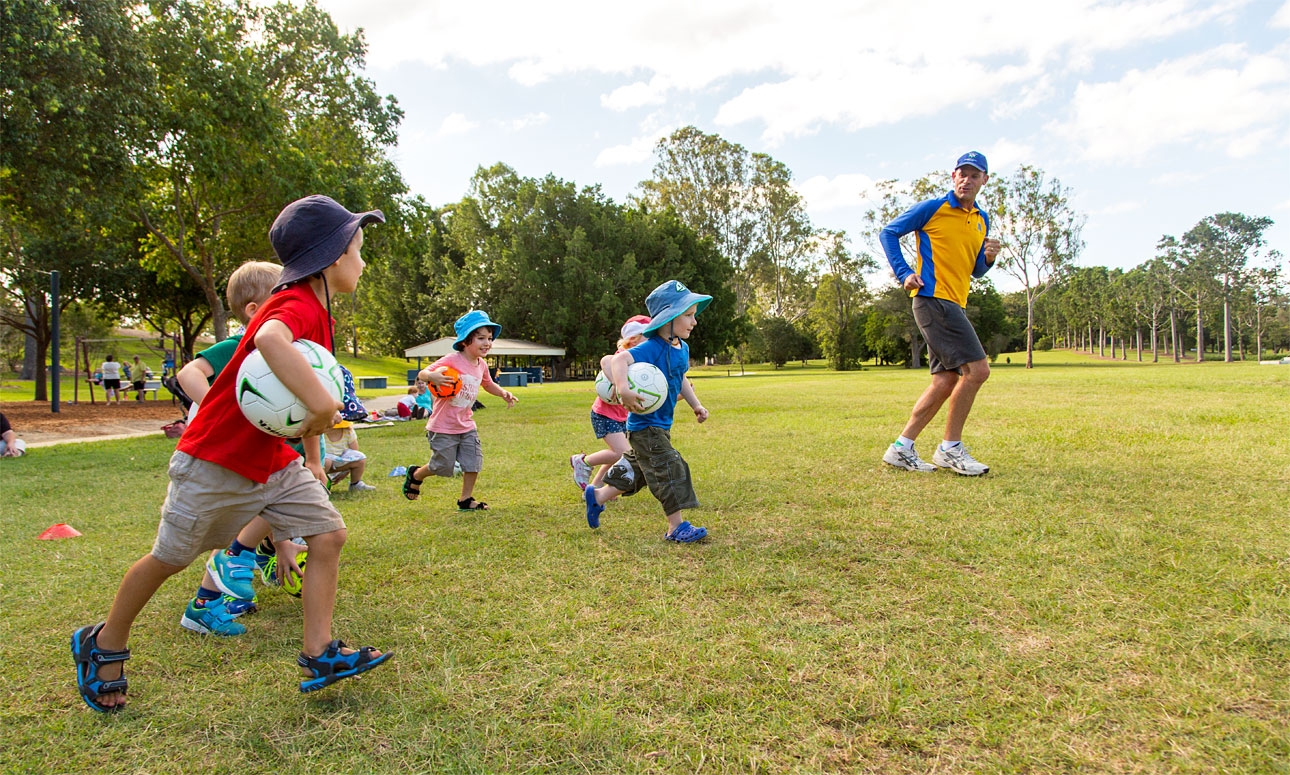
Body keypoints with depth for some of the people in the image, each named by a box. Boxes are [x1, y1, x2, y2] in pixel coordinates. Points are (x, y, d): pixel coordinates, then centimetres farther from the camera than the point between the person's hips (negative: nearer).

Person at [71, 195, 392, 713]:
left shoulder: (318, 311, 6)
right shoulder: (298, 304, -24)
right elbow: (269, 338, -50)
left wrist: (312, 459, 18)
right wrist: (322, 404, -47)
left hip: (274, 460, 8)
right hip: (216, 460, -8)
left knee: (328, 534, -2)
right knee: (170, 558, 10)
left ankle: (319, 657, 4)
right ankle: (103, 645, 35)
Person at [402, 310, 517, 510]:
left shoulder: (481, 365, 4)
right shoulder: (452, 361, -19)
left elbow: (488, 384, 25)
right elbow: (422, 374, -21)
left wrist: (503, 393, 7)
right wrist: (432, 377, -45)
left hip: (466, 425, 6)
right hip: (443, 426, -6)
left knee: (474, 463, 0)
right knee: (443, 466, 6)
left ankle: (466, 499, 18)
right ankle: (415, 475, 35)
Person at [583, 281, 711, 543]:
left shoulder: (682, 347, 9)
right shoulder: (652, 348, -22)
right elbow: (618, 359, -36)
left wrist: (696, 405, 17)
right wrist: (624, 390, -50)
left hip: (660, 425, 10)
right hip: (646, 425, -10)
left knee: (637, 470, 19)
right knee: (669, 471, -7)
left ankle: (597, 496, 34)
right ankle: (676, 527, 4)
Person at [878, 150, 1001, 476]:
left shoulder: (982, 220, 20)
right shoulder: (933, 208, -1)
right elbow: (888, 232, 1)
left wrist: (989, 257, 3)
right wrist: (904, 273, -10)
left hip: (955, 305, 8)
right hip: (933, 299, -8)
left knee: (945, 383, 4)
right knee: (977, 369, -15)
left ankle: (901, 448, 10)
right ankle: (950, 448, -4)